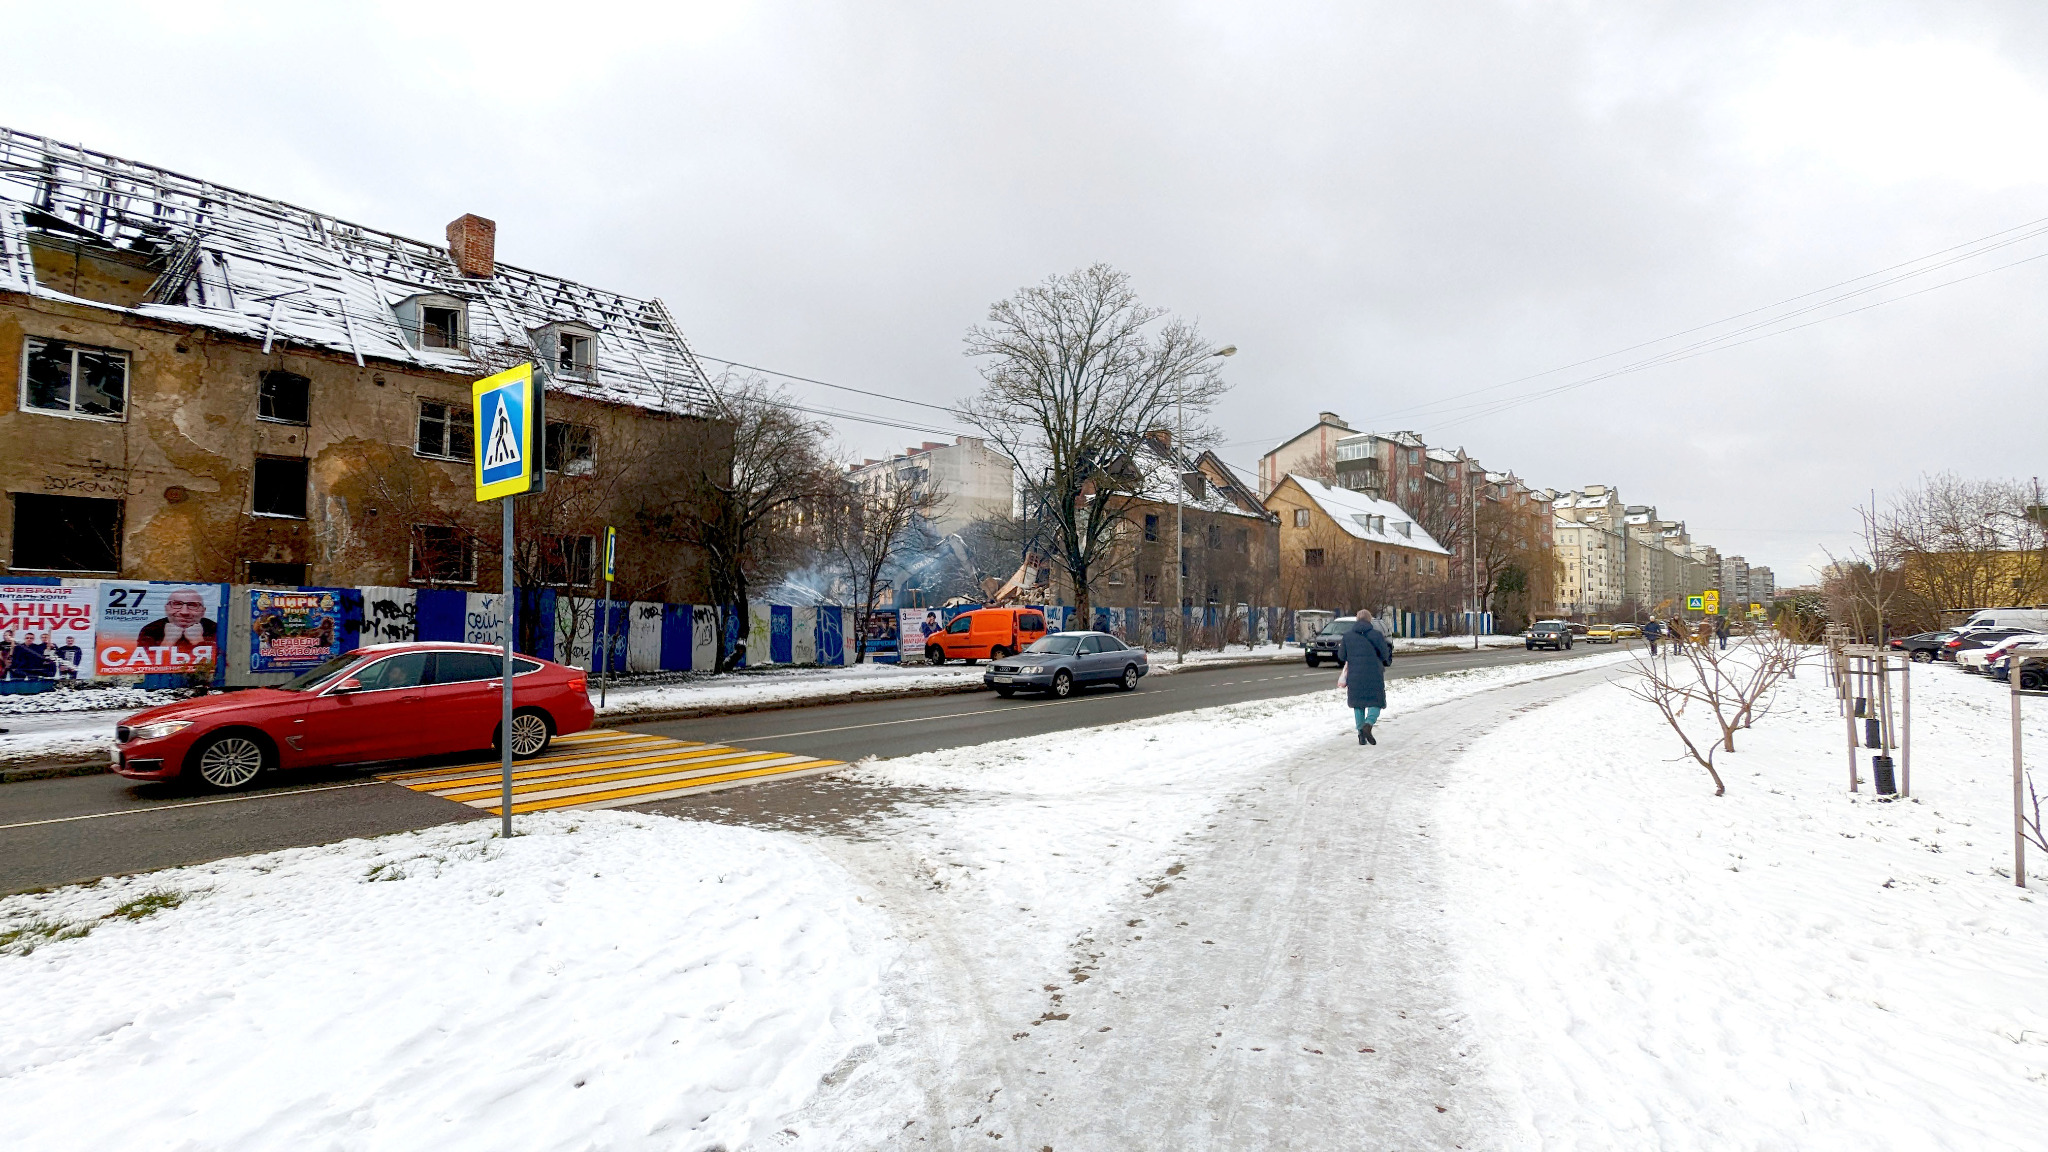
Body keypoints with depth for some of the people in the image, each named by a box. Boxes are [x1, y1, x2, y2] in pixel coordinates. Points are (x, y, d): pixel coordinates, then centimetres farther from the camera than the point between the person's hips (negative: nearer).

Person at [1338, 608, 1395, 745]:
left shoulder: (1348, 636, 1)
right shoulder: (1376, 635, -6)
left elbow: (1342, 655, 6)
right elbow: (1385, 655, -3)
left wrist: (1340, 646, 26)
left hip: (1354, 675, 3)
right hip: (1374, 674, -2)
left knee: (1358, 704, 12)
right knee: (1376, 702, 6)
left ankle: (1361, 734, 7)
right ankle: (1368, 724, -20)